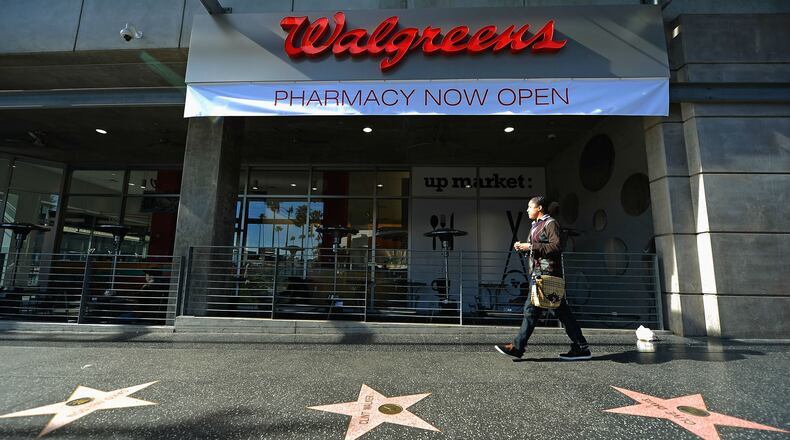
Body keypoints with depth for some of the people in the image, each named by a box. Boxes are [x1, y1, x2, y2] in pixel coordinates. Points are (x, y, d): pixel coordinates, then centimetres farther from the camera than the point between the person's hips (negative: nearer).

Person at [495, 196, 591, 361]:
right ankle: (581, 348, 17)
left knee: (532, 309, -7)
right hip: (537, 273, 10)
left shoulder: (551, 223, -7)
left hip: (547, 274, -10)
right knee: (562, 311, 11)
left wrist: (531, 246, -18)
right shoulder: (536, 226, 20)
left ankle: (517, 347, -2)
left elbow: (556, 247, -18)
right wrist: (523, 246, 6)